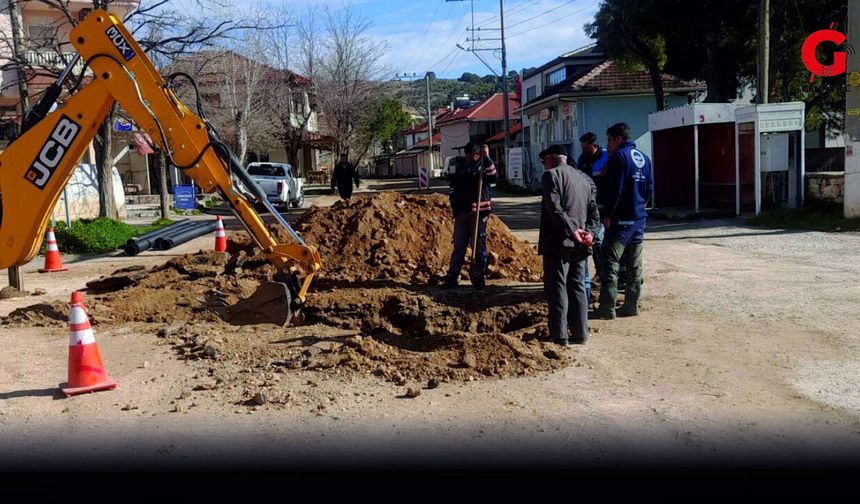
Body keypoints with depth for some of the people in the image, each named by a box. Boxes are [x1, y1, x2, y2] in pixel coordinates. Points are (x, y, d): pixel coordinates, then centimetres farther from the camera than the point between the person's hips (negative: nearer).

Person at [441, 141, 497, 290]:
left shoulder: (484, 164, -1)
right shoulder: (460, 166, 11)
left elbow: (494, 177, -24)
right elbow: (453, 188, 19)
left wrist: (487, 158, -30)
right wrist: (454, 207, 11)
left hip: (479, 211, -4)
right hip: (461, 211, 4)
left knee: (479, 245, 1)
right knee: (458, 245, 7)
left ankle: (478, 276, 11)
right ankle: (452, 276, 11)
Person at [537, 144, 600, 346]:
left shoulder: (551, 175, -4)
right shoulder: (584, 178, 19)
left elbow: (555, 208, -18)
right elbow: (594, 211, 12)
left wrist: (571, 231, -18)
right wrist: (589, 232, 0)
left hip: (558, 241, -7)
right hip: (579, 245, 7)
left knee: (557, 287, -3)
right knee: (578, 286, 11)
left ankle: (559, 335, -2)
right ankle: (580, 333, 13)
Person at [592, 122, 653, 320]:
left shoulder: (619, 157, -12)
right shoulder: (644, 158, 13)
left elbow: (614, 190, -17)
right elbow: (649, 189, 16)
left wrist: (607, 215, -13)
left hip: (620, 220, -8)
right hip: (639, 218, 8)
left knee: (610, 263, -5)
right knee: (634, 265, 11)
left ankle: (607, 307, -6)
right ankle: (631, 305, 16)